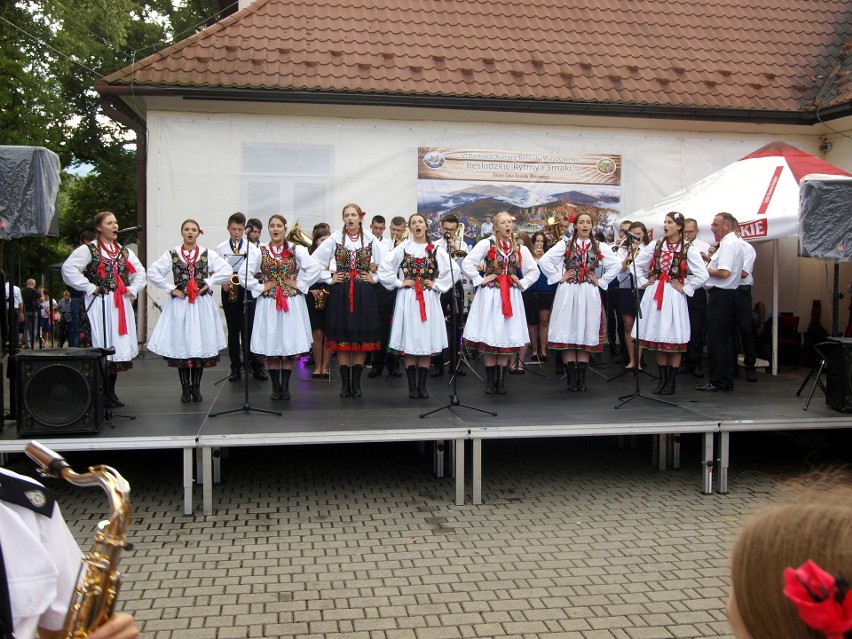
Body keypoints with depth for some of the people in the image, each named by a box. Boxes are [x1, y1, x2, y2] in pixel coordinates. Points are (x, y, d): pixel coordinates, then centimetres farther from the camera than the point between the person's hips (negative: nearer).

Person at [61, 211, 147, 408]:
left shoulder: (124, 251, 15)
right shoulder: (88, 249, -3)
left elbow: (140, 271, 23)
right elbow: (68, 269, -14)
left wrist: (133, 289, 8)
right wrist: (89, 287, -14)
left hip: (121, 305, 6)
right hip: (99, 305, -6)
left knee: (120, 346, 6)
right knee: (101, 347, -8)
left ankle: (111, 390, 16)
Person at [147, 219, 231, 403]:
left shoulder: (208, 254, 5)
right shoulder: (172, 254, 4)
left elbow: (227, 270, -3)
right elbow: (152, 273, -1)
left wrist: (209, 283, -8)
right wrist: (171, 289, -6)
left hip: (202, 304, 0)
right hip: (180, 304, 0)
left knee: (201, 344, 1)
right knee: (181, 344, -1)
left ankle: (196, 387, 12)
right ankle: (185, 388, 9)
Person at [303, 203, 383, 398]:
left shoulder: (370, 239, 3)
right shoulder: (335, 239, 2)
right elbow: (314, 260, 4)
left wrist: (374, 278, 1)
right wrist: (329, 279, 0)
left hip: (364, 294, 1)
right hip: (340, 293, 0)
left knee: (362, 338, 2)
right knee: (342, 338, 0)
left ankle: (356, 383, 11)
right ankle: (345, 383, 7)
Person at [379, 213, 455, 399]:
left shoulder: (435, 250, 4)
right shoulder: (402, 248, 2)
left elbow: (452, 270, 2)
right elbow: (384, 268, -1)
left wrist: (436, 284, -2)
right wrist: (399, 282, -4)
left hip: (429, 299, 1)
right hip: (407, 299, -1)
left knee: (427, 341, 1)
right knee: (409, 342, -1)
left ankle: (422, 385, 9)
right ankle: (412, 386, 5)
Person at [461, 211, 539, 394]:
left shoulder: (520, 248, 9)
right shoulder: (486, 244, -3)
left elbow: (534, 271, 17)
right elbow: (467, 263, -10)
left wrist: (521, 283, 4)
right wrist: (480, 280, -11)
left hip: (511, 296, 3)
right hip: (490, 295, -3)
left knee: (507, 338, 3)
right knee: (489, 337, -2)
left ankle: (501, 379, 12)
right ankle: (490, 380, 7)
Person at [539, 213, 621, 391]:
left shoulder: (598, 247, 9)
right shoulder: (565, 244, 3)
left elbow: (616, 265, 9)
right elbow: (544, 261, -4)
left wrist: (601, 281, 2)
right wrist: (559, 277, -5)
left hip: (589, 294, 2)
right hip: (568, 293, -2)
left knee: (586, 334, 2)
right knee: (568, 333, -3)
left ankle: (581, 378, 7)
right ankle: (571, 378, 2)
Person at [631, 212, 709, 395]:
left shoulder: (688, 249, -4)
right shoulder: (655, 245, 7)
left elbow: (702, 275, -8)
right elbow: (638, 264, 16)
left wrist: (684, 288, -6)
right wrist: (644, 282, 8)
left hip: (674, 298, -4)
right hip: (654, 296, 4)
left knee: (674, 339, 0)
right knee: (657, 338, 7)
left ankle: (672, 381, 8)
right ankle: (662, 379, 16)